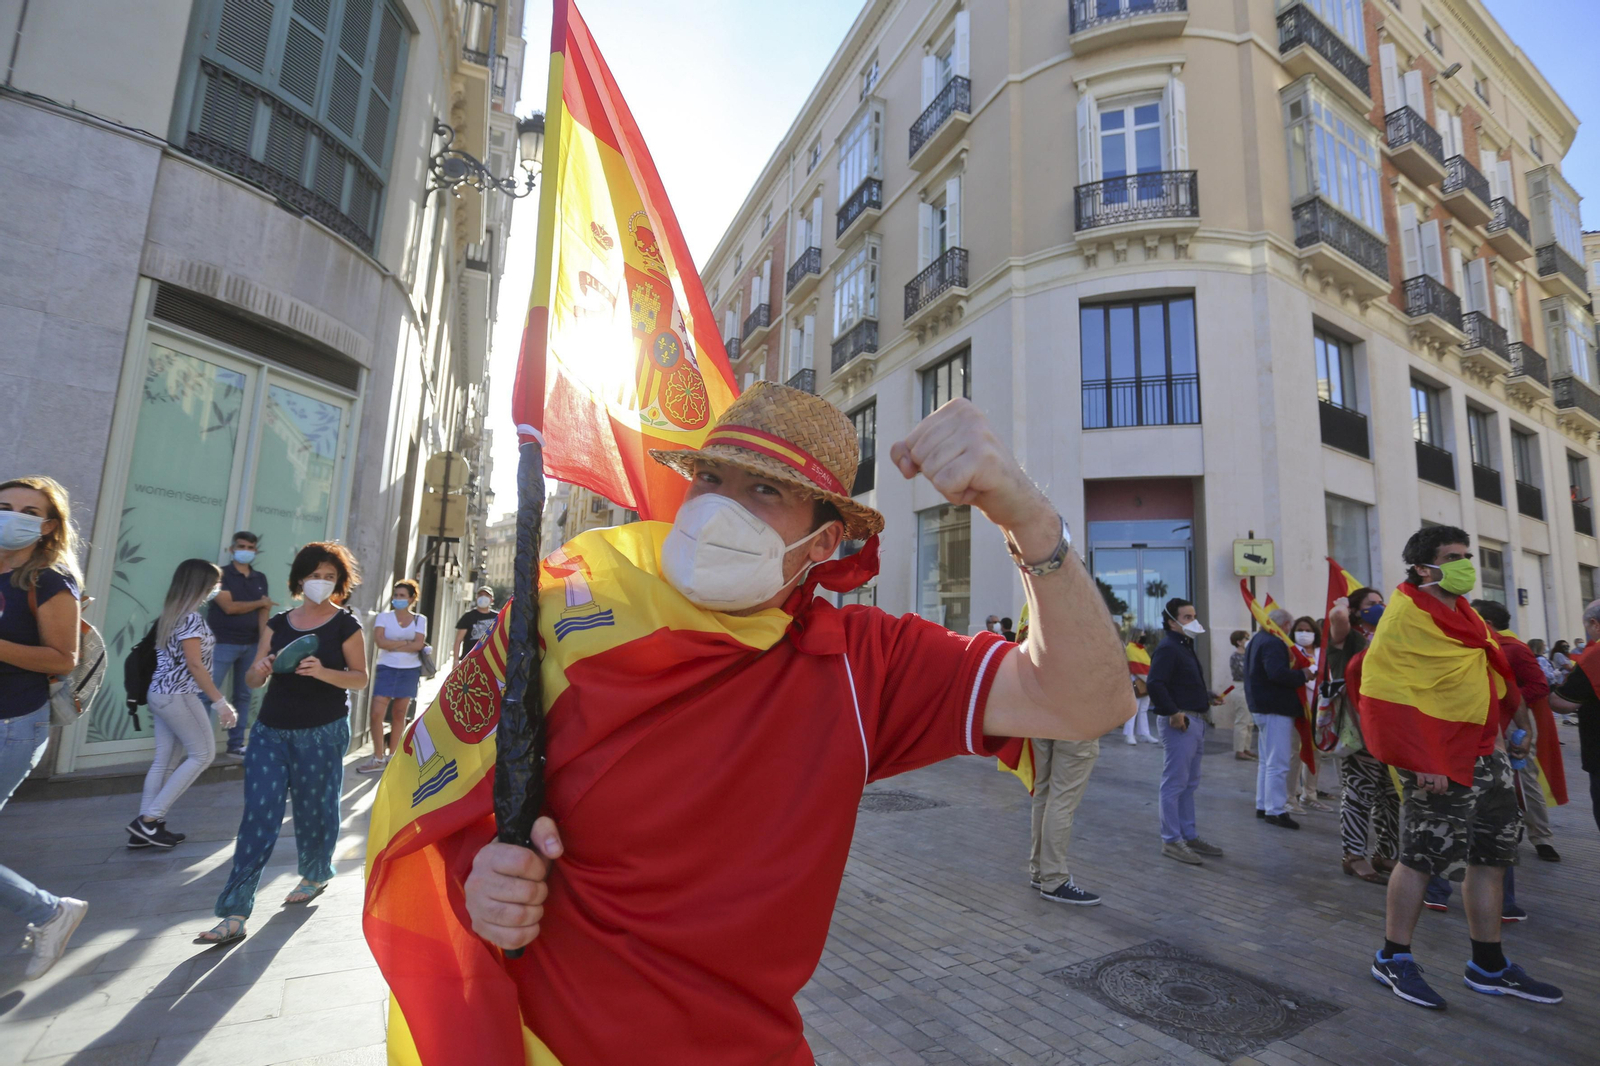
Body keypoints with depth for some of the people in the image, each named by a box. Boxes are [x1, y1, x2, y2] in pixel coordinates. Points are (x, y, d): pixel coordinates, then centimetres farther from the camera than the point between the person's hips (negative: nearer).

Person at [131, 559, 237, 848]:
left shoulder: (171, 613, 11)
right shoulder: (191, 617, -17)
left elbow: (174, 659, 14)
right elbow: (194, 665, -19)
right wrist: (220, 701, -17)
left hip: (160, 693, 9)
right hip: (179, 696, -9)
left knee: (164, 760, 12)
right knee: (203, 754, 1)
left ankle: (145, 828, 15)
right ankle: (148, 819, 3)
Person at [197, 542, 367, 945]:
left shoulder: (345, 625, -3)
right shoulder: (278, 623, 9)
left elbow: (360, 678, -5)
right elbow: (254, 679, 10)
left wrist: (322, 672, -22)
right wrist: (261, 670, -13)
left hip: (322, 733, -3)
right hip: (270, 731, 3)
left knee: (314, 810, 9)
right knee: (258, 816, -2)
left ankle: (315, 876, 35)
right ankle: (234, 914, 3)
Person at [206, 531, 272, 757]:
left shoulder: (260, 578, 11)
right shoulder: (221, 574, -3)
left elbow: (264, 612, 4)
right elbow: (229, 607, -14)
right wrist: (260, 603, -1)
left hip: (251, 645, 5)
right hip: (223, 643, -5)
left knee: (243, 695, 9)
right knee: (207, 694, -7)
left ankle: (236, 744, 17)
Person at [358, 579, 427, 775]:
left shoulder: (420, 620, 3)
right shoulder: (383, 617, 1)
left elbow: (418, 645, -11)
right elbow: (380, 642, -14)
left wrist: (393, 646, -14)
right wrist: (406, 642, -11)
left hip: (409, 671, 1)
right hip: (387, 669, -1)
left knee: (400, 715, 8)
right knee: (377, 714, -8)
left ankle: (390, 756, 20)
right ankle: (378, 758, 6)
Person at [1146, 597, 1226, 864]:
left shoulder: (1186, 647, 18)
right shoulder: (1167, 648, -16)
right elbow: (1155, 684, -26)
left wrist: (1208, 697, 13)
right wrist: (1173, 713, -26)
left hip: (1196, 721, 11)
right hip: (1179, 722, -11)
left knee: (1189, 784, 17)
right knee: (1175, 784, -3)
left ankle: (1189, 836, 27)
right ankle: (1171, 840, 4)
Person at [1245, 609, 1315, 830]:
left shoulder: (1256, 640, 16)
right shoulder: (1273, 643, -17)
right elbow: (1278, 673, -30)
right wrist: (1302, 675, -15)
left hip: (1261, 707, 11)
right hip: (1276, 709, -11)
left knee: (1266, 760, 18)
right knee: (1278, 763, -6)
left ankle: (1263, 805, 24)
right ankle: (1276, 810, -3)